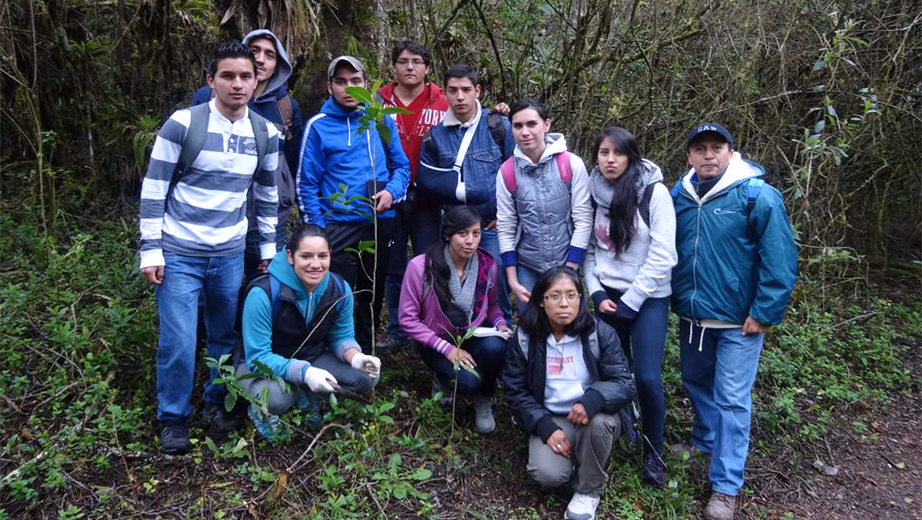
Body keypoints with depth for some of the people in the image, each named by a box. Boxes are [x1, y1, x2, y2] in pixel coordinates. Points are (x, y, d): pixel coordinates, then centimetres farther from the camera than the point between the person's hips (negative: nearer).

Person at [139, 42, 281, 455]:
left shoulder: (265, 134, 2)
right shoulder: (182, 124, -11)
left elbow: (267, 195, 13)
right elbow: (153, 189, -7)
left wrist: (269, 248, 14)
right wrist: (151, 250, -9)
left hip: (231, 254, 4)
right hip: (179, 254, -3)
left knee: (227, 336, 13)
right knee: (178, 342, -2)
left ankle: (217, 402, 35)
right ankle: (173, 417, 19)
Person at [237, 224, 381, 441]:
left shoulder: (340, 289, -13)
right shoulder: (264, 293, -28)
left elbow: (341, 336, -1)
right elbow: (258, 356, -27)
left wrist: (355, 357, -25)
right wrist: (304, 372, -41)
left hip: (312, 359, 5)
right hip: (260, 364, -4)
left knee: (365, 378, -18)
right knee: (276, 399, -38)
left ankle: (302, 395, 4)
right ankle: (260, 408, 0)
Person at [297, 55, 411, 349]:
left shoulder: (382, 121, 5)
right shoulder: (318, 126, -4)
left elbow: (401, 165, 9)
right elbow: (307, 184, -5)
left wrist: (391, 191, -12)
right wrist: (316, 232, -10)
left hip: (381, 222, 4)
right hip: (339, 225, -3)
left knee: (373, 295, 16)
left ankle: (365, 349, 33)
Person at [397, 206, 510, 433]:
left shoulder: (487, 265, -9)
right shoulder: (421, 266, -20)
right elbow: (408, 319, -14)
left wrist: (500, 324, -12)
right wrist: (447, 348, -20)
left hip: (473, 336, 3)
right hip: (436, 340, -3)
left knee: (495, 346, -32)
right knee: (468, 380, -30)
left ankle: (484, 400, -1)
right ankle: (443, 377, 10)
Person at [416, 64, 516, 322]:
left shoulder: (498, 126, -2)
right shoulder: (435, 134, 4)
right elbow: (428, 180, -1)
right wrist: (467, 190, -9)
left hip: (493, 225, -2)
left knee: (497, 281, -1)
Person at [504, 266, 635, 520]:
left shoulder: (600, 333, -11)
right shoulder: (525, 338, -8)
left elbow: (625, 383, -15)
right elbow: (515, 391, -4)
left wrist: (592, 400, -37)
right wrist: (546, 427, -18)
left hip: (596, 416, 0)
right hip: (551, 419, 0)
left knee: (598, 421, -36)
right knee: (548, 475, -27)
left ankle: (589, 490, -7)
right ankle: (576, 456, 12)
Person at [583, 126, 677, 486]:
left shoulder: (654, 192, -11)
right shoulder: (594, 192, 2)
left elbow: (662, 255, -14)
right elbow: (588, 248, 7)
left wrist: (629, 302, -13)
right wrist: (597, 293, -5)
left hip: (648, 298, -4)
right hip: (608, 296, 4)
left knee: (647, 378, -7)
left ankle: (653, 452, 15)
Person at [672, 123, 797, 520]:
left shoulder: (757, 196, -14)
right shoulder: (680, 195, 3)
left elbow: (779, 260, -15)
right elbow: (667, 249, 14)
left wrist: (765, 312, -17)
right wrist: (674, 299, 13)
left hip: (738, 320, -5)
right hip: (691, 315, 6)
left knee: (731, 399, -2)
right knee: (697, 383, 21)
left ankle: (725, 487, 9)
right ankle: (705, 441, 45)